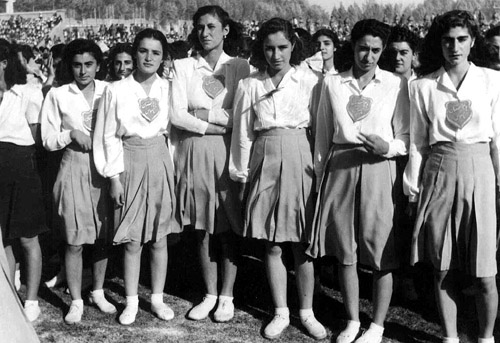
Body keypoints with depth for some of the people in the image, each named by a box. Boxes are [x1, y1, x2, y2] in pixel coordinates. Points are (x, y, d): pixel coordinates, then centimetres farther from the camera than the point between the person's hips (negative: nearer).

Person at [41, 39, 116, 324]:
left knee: (104, 236, 9)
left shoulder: (109, 91, 3)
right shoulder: (58, 95, 0)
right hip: (75, 168, -1)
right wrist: (70, 134, -15)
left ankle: (98, 292, 28)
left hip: (105, 167, 2)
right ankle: (76, 301, 16)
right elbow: (48, 140, 1)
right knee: (75, 241, 0)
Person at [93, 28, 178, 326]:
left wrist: (176, 169, -1)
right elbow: (109, 136, -1)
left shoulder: (168, 89, 3)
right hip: (130, 164, -1)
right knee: (132, 240, 3)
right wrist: (114, 176, -5)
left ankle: (158, 298, 20)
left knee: (159, 237, 7)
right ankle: (132, 302, 16)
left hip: (160, 162, 1)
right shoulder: (116, 90, -2)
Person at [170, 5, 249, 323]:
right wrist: (220, 125, -11)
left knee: (228, 228, 3)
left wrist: (205, 113, -10)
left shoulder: (240, 67, 2)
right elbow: (177, 115, -6)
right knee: (203, 229, 8)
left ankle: (227, 297, 15)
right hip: (195, 152, 2)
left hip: (228, 153, -1)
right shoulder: (183, 67, 4)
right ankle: (210, 294, 21)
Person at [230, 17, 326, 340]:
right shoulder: (250, 85, 4)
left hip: (301, 160, -2)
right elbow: (243, 134, 8)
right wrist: (242, 174, 7)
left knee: (302, 244, 4)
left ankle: (306, 311, 19)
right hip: (265, 162, 2)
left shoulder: (310, 80, -1)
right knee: (272, 245, 7)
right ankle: (281, 312, 20)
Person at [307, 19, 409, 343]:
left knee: (382, 253, 1)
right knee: (345, 252, 9)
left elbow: (406, 137, 2)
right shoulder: (332, 83, 7)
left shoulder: (396, 84, 1)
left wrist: (387, 147, -18)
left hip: (378, 169, -2)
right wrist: (319, 173, 8)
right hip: (340, 168, 2)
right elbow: (323, 134, 11)